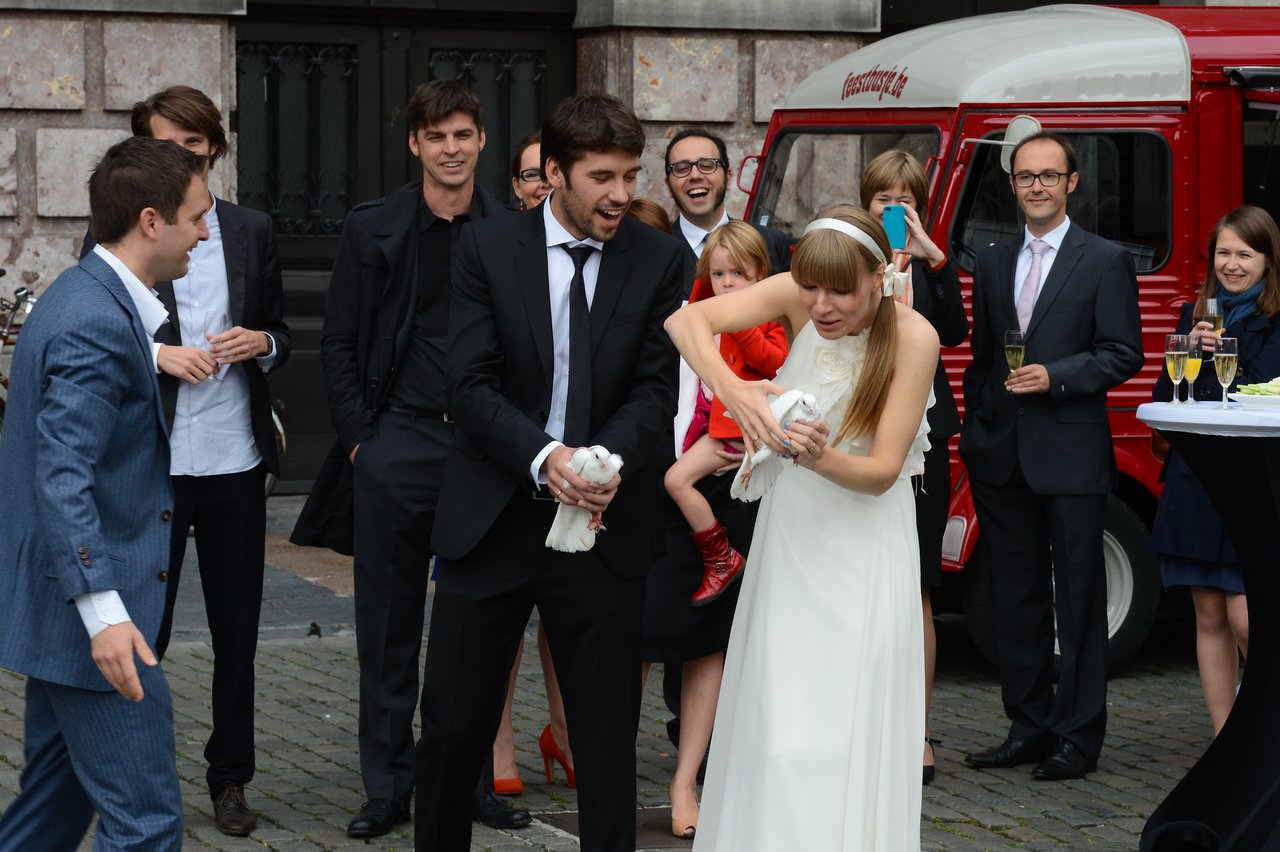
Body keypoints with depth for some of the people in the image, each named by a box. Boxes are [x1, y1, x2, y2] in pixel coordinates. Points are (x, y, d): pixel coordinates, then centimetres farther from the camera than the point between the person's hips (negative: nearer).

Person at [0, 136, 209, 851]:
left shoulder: (90, 299, 12)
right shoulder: (96, 323, -20)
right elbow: (62, 476, -27)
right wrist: (104, 610, -31)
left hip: (62, 604, 11)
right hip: (86, 609, -11)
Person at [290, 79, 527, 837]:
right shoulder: (373, 230, 2)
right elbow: (340, 344, 5)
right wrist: (358, 435, -2)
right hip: (397, 442, 0)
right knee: (389, 627, 5)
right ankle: (388, 788, 12)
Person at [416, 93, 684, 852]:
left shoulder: (657, 258, 1)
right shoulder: (488, 248, -2)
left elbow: (655, 385, -2)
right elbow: (473, 384, -9)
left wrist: (610, 459, -22)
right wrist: (544, 458, -25)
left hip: (604, 522, 1)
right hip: (494, 522, 0)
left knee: (608, 729, 5)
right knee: (454, 726, 5)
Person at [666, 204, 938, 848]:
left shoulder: (913, 336, -18)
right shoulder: (799, 296, -12)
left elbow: (882, 471, -18)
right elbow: (685, 320, -25)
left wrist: (821, 458, -38)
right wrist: (729, 387, -43)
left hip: (865, 539, -3)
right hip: (791, 528, 3)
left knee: (849, 732, -5)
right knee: (775, 724, 5)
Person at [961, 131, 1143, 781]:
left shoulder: (1105, 262, -1)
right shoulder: (992, 264, 14)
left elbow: (1123, 354, -5)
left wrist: (1055, 377, -16)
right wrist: (976, 428, 9)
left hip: (1072, 457, -5)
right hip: (1002, 459, 5)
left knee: (1079, 599, -1)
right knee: (1015, 599, 9)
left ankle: (1079, 736, 4)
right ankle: (1029, 727, 17)